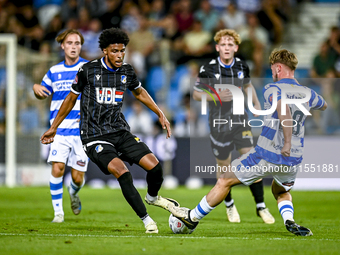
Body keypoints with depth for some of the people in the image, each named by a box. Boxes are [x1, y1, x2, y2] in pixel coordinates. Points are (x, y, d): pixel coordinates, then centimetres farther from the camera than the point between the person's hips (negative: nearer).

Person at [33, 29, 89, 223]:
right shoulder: (54, 71, 9)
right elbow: (44, 93, 21)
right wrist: (37, 89, -3)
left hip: (82, 131, -2)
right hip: (60, 129, 2)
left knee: (78, 177, -1)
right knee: (58, 168, -16)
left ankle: (74, 192, 36)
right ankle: (58, 212, -2)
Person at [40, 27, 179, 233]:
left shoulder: (127, 72, 4)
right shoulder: (88, 71, -7)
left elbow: (139, 92, 26)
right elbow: (71, 98, 7)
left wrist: (161, 115, 22)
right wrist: (53, 128, 15)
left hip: (120, 132, 4)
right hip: (95, 137, -4)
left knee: (155, 166, -10)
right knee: (122, 173, -27)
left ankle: (152, 197, 25)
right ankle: (147, 220, -14)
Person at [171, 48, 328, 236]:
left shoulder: (272, 89, -9)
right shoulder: (308, 93, 8)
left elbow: (284, 110, -31)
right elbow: (324, 106, 32)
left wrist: (287, 144, -34)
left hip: (266, 155, -5)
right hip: (294, 161, 5)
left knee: (225, 181, 10)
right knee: (281, 191, 33)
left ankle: (193, 217, 21)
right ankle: (289, 221, 3)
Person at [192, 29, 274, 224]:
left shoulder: (242, 67, -1)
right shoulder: (208, 69, -12)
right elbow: (196, 94, -4)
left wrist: (256, 103, 11)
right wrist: (217, 96, -20)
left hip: (240, 120, 2)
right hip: (219, 122, -2)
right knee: (224, 166, 8)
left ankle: (261, 207, 0)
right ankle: (229, 205, 32)